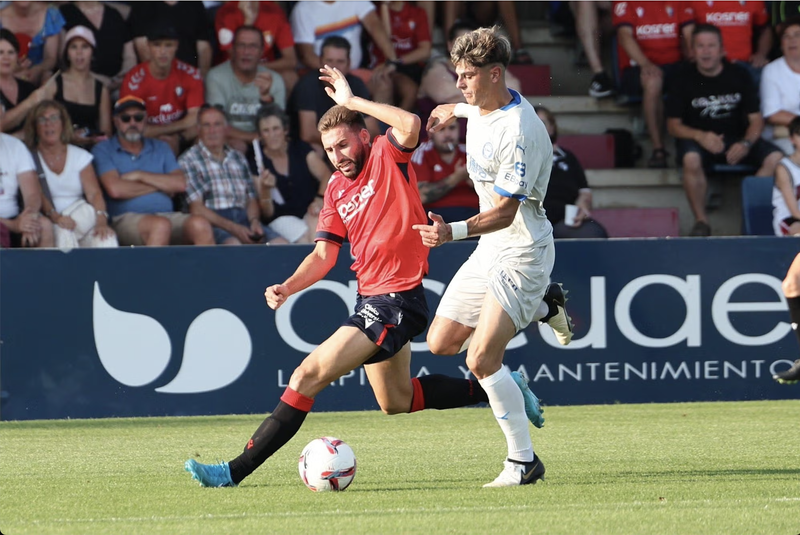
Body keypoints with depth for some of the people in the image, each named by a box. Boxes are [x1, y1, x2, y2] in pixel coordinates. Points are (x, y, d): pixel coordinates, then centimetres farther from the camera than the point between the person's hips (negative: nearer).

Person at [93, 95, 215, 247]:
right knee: (160, 225, -39)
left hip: (167, 215, 4)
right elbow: (115, 189, -7)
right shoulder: (103, 150, 10)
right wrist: (160, 186, 4)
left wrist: (139, 176, 1)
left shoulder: (160, 148, 23)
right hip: (126, 219, -4)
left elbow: (180, 184, 7)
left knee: (200, 224, -29)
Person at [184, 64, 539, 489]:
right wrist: (287, 288, -6)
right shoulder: (337, 188, 12)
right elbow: (324, 254, 11)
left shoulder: (387, 158, -9)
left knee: (308, 375, -16)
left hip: (397, 299, -10)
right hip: (370, 297, 10)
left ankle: (236, 471, -15)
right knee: (396, 402, 22)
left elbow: (411, 127, -32)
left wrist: (352, 101, -24)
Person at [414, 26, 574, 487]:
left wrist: (454, 232, -41)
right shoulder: (481, 109, 1)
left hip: (522, 254, -9)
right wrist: (452, 111, 39)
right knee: (441, 344, 11)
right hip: (490, 252, 9)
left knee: (482, 359, -18)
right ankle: (543, 306, 26)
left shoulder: (520, 132, -26)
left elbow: (505, 211, -29)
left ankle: (524, 461, -5)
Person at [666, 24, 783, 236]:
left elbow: (756, 119, 2)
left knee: (775, 158, -24)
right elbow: (673, 125, -4)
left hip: (736, 140, 2)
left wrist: (746, 144, -20)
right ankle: (701, 221, -21)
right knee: (691, 159, -38)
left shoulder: (738, 74, 2)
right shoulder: (684, 78, -3)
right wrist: (700, 136, -24)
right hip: (698, 140, -2)